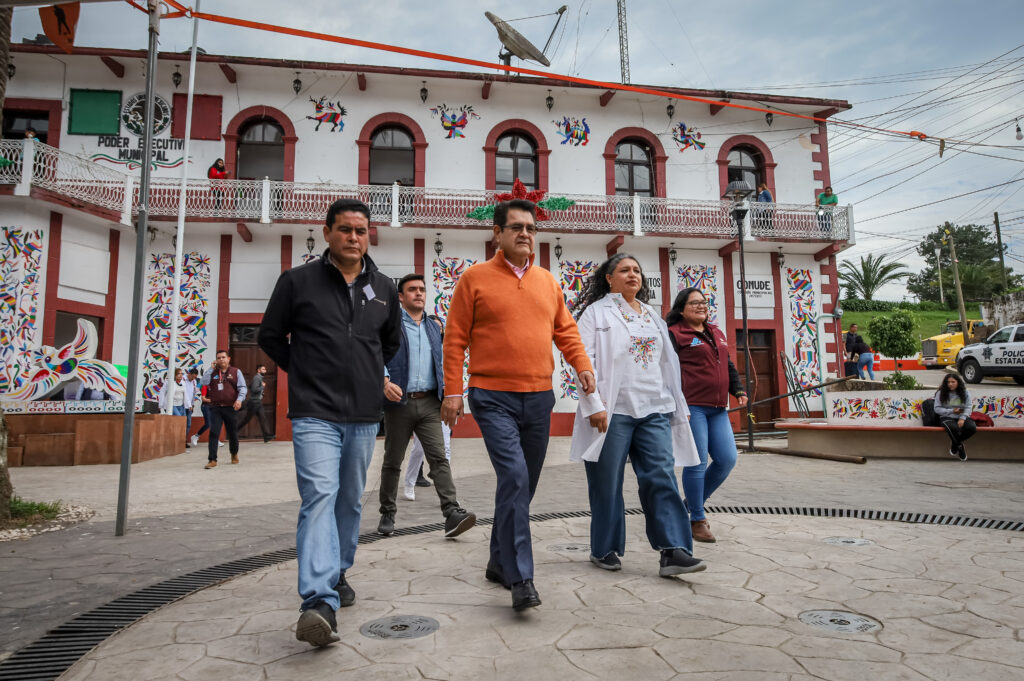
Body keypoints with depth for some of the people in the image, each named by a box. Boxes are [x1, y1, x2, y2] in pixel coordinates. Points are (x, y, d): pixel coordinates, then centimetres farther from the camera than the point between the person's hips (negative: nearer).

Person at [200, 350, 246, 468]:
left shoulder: (236, 372, 6)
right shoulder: (213, 372, 11)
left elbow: (243, 387, 0)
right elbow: (204, 382, -5)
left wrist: (239, 399, -17)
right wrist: (210, 368, -4)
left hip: (230, 408, 0)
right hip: (215, 408, 1)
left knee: (233, 433, 10)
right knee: (213, 433, -8)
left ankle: (234, 454, 34)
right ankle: (212, 460, -7)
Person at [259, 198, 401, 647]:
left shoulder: (383, 288, 9)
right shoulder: (297, 281, -1)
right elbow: (270, 336, 9)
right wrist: (304, 373, 8)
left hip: (364, 415, 4)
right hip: (315, 413, -4)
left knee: (350, 501, 14)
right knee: (319, 496, -16)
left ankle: (338, 574, 33)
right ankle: (320, 603, -20)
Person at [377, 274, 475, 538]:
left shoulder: (434, 326, 16)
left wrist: (446, 384, 3)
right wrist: (385, 382, -25)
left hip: (429, 402, 3)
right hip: (399, 402, -3)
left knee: (439, 458, -8)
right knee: (393, 462, 9)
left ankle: (452, 514, -14)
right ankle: (387, 515, 23)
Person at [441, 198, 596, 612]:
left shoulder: (547, 281, 14)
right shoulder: (475, 278, 0)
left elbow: (565, 330, 17)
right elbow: (455, 339, -1)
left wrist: (583, 365, 0)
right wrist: (452, 390, -7)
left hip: (539, 398, 5)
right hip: (494, 398, -5)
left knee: (524, 484, 12)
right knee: (514, 478, -17)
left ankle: (499, 562, 30)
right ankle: (520, 579, -8)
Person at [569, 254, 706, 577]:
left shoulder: (652, 316, 20)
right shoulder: (596, 312, 3)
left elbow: (668, 363, 22)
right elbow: (585, 360, -6)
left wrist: (678, 406, 17)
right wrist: (594, 405, -16)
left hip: (654, 409, 5)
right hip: (613, 409, -4)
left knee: (661, 476, -4)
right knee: (607, 481, 3)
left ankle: (673, 550, -4)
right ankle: (604, 549, 17)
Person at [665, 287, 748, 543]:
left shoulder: (717, 334, 22)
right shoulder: (674, 335, -2)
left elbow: (728, 366, 28)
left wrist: (738, 390, 14)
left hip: (717, 409, 8)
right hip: (690, 407, -8)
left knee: (727, 459, 4)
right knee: (697, 463, -5)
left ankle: (694, 502, 25)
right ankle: (697, 519, 10)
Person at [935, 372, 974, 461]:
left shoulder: (965, 393, 6)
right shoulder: (941, 393, 1)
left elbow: (968, 407, 0)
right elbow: (937, 409, -1)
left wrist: (962, 418, -16)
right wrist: (951, 411, -11)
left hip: (961, 417, 3)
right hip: (947, 418, -3)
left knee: (972, 427, -30)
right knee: (954, 428, -38)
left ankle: (955, 442, -3)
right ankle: (960, 446, -5)